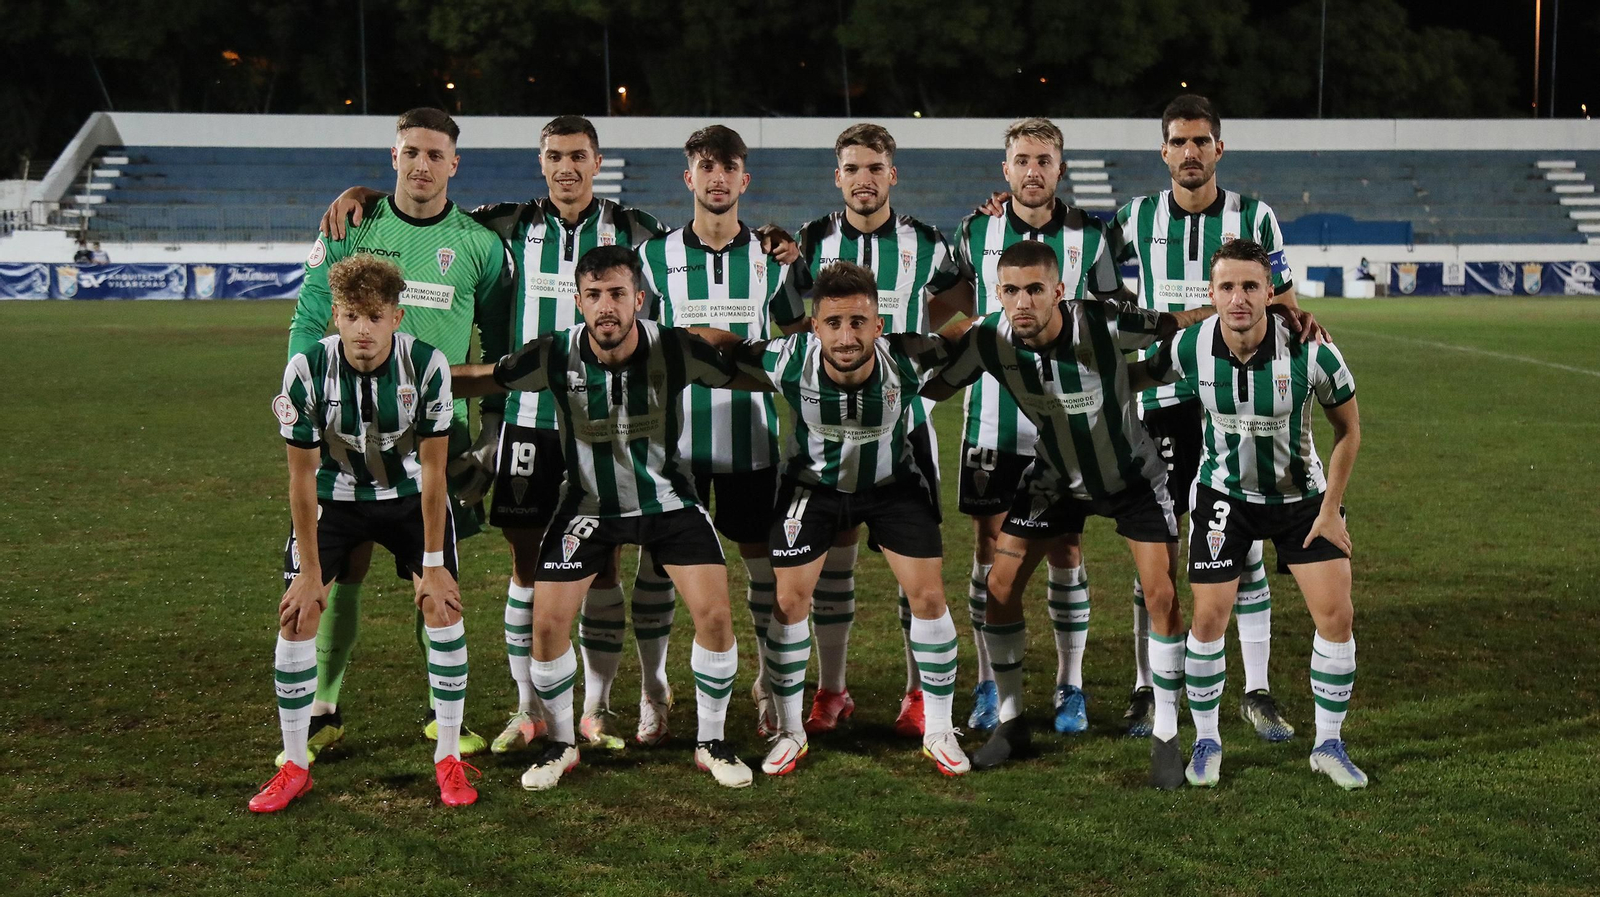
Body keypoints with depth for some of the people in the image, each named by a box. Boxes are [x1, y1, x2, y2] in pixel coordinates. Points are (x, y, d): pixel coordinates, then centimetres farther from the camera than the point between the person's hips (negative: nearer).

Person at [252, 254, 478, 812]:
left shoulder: (427, 365, -25)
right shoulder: (306, 370, -25)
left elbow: (433, 470, -16)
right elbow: (302, 476, -17)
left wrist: (433, 564, -13)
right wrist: (310, 571, -14)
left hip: (410, 494, 0)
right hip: (333, 498, 0)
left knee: (443, 609, -10)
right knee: (296, 616, -8)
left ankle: (448, 758, 5)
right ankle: (294, 766, 6)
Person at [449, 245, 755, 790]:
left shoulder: (677, 350, -20)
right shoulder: (554, 356, -19)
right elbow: (478, 379, -6)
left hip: (667, 497, 0)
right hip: (588, 504, 1)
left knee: (714, 614, -12)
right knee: (547, 623, -8)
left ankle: (711, 743, 11)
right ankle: (560, 744, 18)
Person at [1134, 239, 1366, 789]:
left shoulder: (1310, 351, -24)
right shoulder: (1189, 348, -20)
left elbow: (1348, 428, -8)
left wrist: (1330, 510, -7)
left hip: (1302, 494, 0)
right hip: (1225, 494, 0)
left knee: (1335, 615, -5)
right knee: (1209, 618, -4)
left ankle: (1328, 745, 13)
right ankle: (1206, 742, 17)